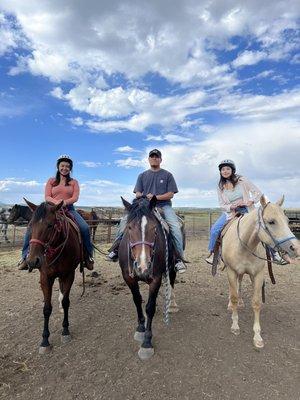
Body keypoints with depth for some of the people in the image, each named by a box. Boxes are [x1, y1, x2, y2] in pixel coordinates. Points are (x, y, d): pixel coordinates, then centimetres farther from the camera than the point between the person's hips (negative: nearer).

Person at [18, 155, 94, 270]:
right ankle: (26, 256, -3)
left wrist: (65, 202, -23)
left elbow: (75, 197, -3)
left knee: (85, 228, -24)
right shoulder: (51, 181, 12)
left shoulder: (74, 182, 11)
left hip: (69, 209, -1)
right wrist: (56, 201, -22)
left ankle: (88, 255, -6)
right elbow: (47, 197, 1)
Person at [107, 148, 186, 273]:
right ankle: (116, 249, -7)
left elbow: (170, 194, 1)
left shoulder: (167, 175, 10)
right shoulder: (142, 175, 18)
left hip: (163, 205, -2)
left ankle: (179, 259, -21)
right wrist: (140, 196, -14)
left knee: (175, 226, -27)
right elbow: (137, 193, 11)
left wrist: (155, 197, -15)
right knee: (125, 220, -15)